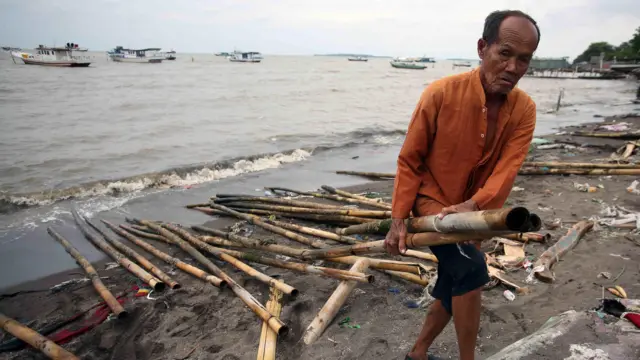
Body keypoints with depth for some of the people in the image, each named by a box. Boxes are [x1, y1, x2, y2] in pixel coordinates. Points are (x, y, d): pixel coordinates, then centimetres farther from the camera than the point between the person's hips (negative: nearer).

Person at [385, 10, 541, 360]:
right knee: (472, 268, -28)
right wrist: (398, 220, -16)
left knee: (451, 293, 17)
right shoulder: (441, 93, -19)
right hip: (430, 201, -5)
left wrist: (472, 206, -39)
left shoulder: (524, 110, -8)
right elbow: (409, 160, -12)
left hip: (473, 212, 5)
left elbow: (507, 170, -19)